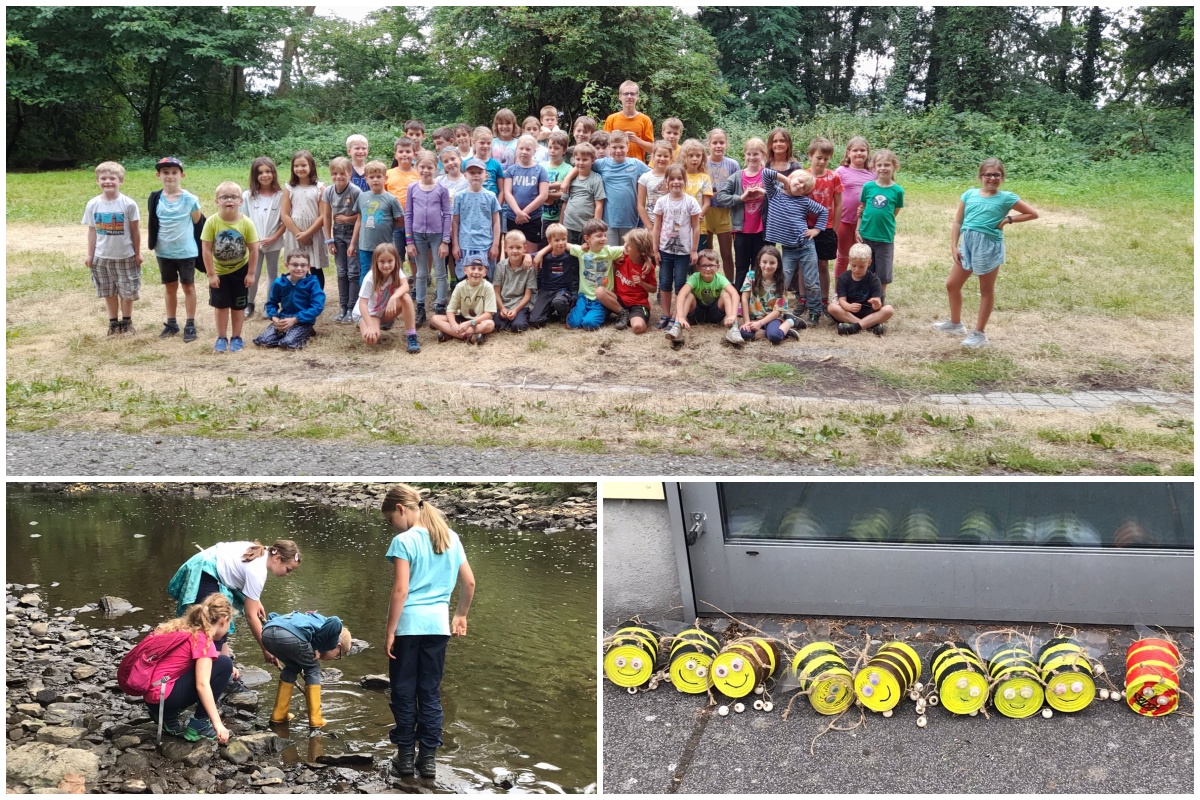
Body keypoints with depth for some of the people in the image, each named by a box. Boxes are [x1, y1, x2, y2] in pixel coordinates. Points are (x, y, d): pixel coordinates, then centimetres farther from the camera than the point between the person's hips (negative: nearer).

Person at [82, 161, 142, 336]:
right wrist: (90, 255, 4)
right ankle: (113, 323, 23)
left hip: (125, 256, -2)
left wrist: (138, 253, -1)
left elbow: (135, 230, -3)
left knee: (127, 291, 8)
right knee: (109, 292, 12)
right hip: (102, 257, 2)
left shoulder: (128, 204, -11)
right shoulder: (93, 205, -3)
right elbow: (92, 231, 4)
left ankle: (127, 322, 24)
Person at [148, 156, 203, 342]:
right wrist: (153, 243, 5)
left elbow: (198, 223, -1)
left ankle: (190, 325, 14)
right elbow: (152, 224, 8)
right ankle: (171, 323, 25)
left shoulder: (190, 199, -11)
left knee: (188, 286, 7)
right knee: (170, 287, 14)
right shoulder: (155, 199, -4)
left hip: (186, 251, -3)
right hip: (164, 252, 3)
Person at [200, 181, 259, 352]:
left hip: (240, 270, 0)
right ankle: (221, 338, 17)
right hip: (219, 271, 0)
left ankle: (236, 337, 22)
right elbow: (206, 250, -16)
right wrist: (211, 274, -15)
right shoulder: (212, 222, -20)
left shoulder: (246, 223, -19)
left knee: (237, 306, 9)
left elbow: (253, 250, -11)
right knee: (221, 305, 6)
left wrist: (250, 274, -10)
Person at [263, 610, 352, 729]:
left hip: (267, 634, 6)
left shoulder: (311, 618, 40)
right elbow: (336, 623, -5)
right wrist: (322, 646, 8)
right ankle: (315, 719, 18)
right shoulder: (328, 625, 21)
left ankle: (278, 715, 31)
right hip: (291, 636, -6)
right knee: (312, 670, 20)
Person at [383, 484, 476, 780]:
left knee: (404, 692, 8)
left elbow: (400, 591, -15)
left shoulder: (403, 541, -10)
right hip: (438, 625, 5)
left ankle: (406, 754, 15)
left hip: (408, 625, -5)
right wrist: (461, 615, 24)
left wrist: (389, 633, -11)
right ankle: (428, 756, 13)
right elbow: (469, 583, 11)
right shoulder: (450, 537, 8)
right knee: (430, 692, 11)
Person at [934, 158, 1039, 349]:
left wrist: (1008, 219, -7)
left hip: (989, 245, -5)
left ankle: (979, 334, 16)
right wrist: (953, 247, -1)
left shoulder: (1006, 198, -4)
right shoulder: (969, 194, 5)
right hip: (967, 244, 5)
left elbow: (1033, 214, 0)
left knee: (986, 290, 7)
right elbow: (957, 222, 6)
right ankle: (955, 323, 33)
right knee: (952, 284, 11)